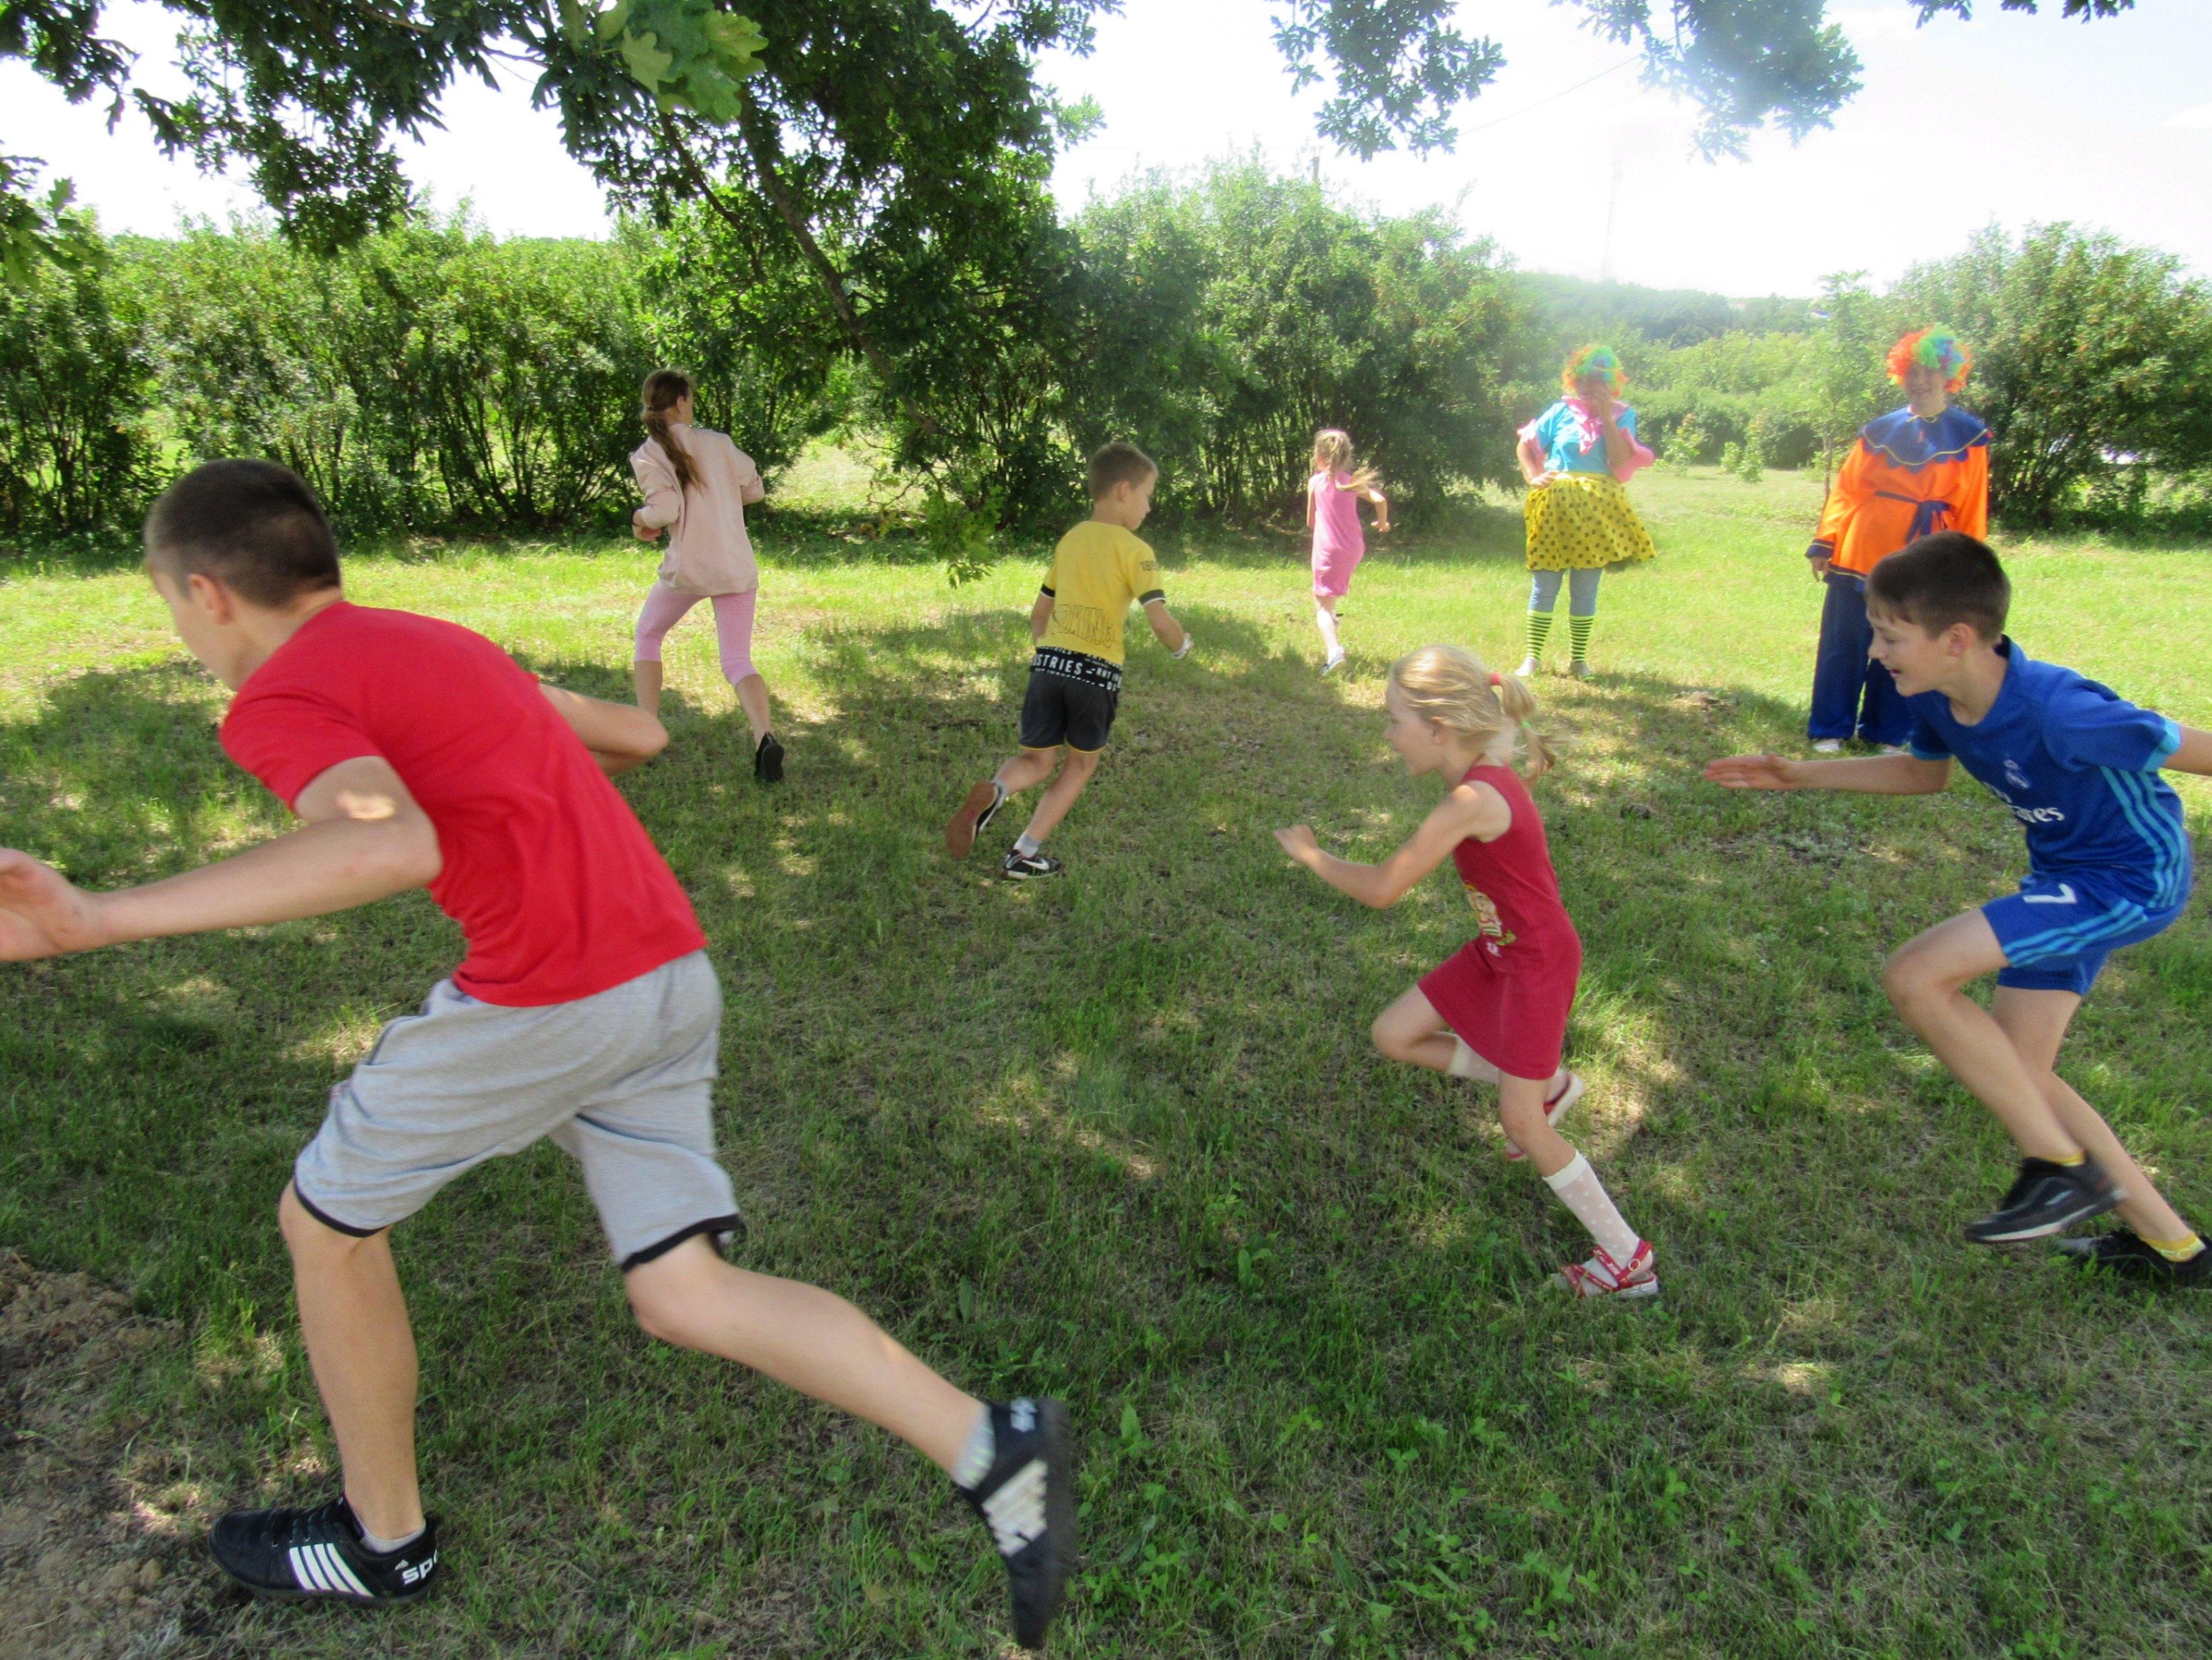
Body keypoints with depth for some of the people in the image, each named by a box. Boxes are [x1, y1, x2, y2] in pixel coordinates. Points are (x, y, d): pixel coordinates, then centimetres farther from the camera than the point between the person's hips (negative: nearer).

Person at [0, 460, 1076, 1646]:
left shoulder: (281, 699, -3)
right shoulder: (443, 646, 22)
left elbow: (392, 848, -25)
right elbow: (640, 738, 30)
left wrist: (99, 919, -26)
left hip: (547, 995, -8)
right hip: (672, 978, 8)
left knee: (324, 1224, 19)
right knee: (684, 1298, 11)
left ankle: (385, 1537, 37)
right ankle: (991, 1448, 0)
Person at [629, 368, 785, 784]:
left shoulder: (647, 456, -3)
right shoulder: (716, 442, 6)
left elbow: (666, 509, -14)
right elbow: (755, 489, 10)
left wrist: (640, 520, 6)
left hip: (688, 567, -2)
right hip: (739, 568, 2)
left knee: (647, 636, 23)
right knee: (737, 662, 5)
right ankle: (765, 737, -21)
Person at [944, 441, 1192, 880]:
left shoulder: (1068, 541, 16)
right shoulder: (1133, 550, -2)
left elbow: (1038, 615, 22)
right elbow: (1161, 621, -11)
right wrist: (1182, 645, 9)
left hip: (1048, 663, 4)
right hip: (1098, 672, -4)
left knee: (1037, 761, 17)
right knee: (1081, 764, 17)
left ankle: (993, 791, -18)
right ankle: (1025, 854, 14)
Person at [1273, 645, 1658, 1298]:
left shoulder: (1473, 800, -31)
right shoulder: (1481, 774, -4)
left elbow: (1381, 890, -25)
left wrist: (1308, 853, -11)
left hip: (1536, 962, -9)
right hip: (1497, 949, 9)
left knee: (1522, 1123, -3)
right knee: (1393, 1035, 10)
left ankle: (1628, 1259, 13)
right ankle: (1546, 1083, 25)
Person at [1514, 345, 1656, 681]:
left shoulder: (1622, 415, 4)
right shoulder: (1562, 411, 4)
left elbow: (1621, 462, -10)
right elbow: (1524, 446, 10)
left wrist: (1605, 414, -11)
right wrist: (1533, 477, -6)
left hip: (1596, 509, 0)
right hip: (1555, 505, 0)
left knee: (1585, 589, 5)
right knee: (1544, 585, 1)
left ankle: (1578, 658, 15)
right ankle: (1533, 656, 8)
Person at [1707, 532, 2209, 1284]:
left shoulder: (2058, 712, -33)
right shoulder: (1935, 696, -9)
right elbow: (1926, 773, 13)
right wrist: (1801, 775, 7)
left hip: (2133, 876, -9)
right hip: (2064, 874, 9)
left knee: (1915, 976, -23)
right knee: (2015, 1073, 10)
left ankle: (2061, 1167, -4)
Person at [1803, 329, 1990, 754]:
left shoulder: (1969, 436, 4)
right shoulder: (1879, 430, 7)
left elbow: (1972, 509, 5)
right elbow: (1846, 488, 7)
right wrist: (1825, 542, -2)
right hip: (1859, 556, 1)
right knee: (1843, 645, 3)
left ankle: (1888, 733, 17)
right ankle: (1830, 730, 13)